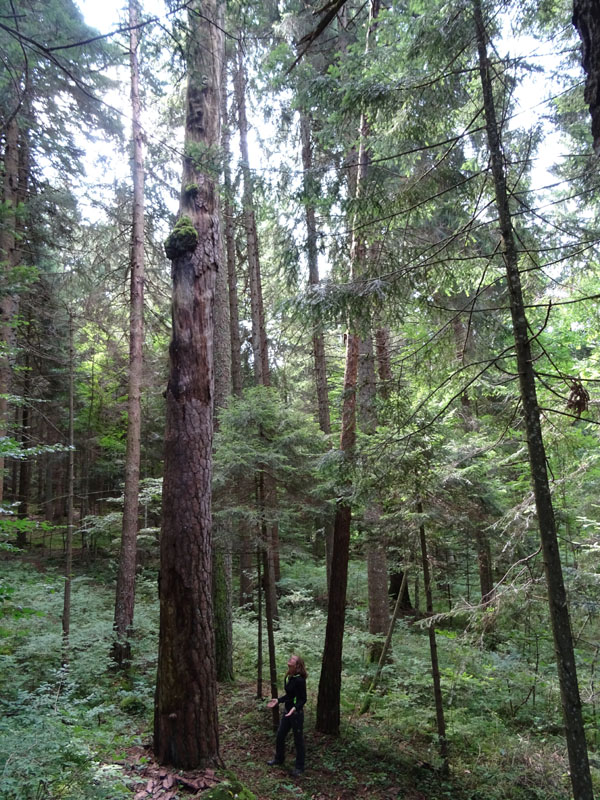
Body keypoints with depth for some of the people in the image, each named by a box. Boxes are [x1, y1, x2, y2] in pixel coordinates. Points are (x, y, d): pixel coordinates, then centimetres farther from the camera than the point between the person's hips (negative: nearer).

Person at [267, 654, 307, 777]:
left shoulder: (300, 680, -23)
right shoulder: (290, 677, 2)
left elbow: (303, 699, -20)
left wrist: (295, 708, -36)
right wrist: (278, 700, 8)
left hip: (296, 713, -9)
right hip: (287, 711, 9)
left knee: (298, 740, 7)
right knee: (280, 736, 19)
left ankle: (299, 767, 23)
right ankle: (279, 758, 42)